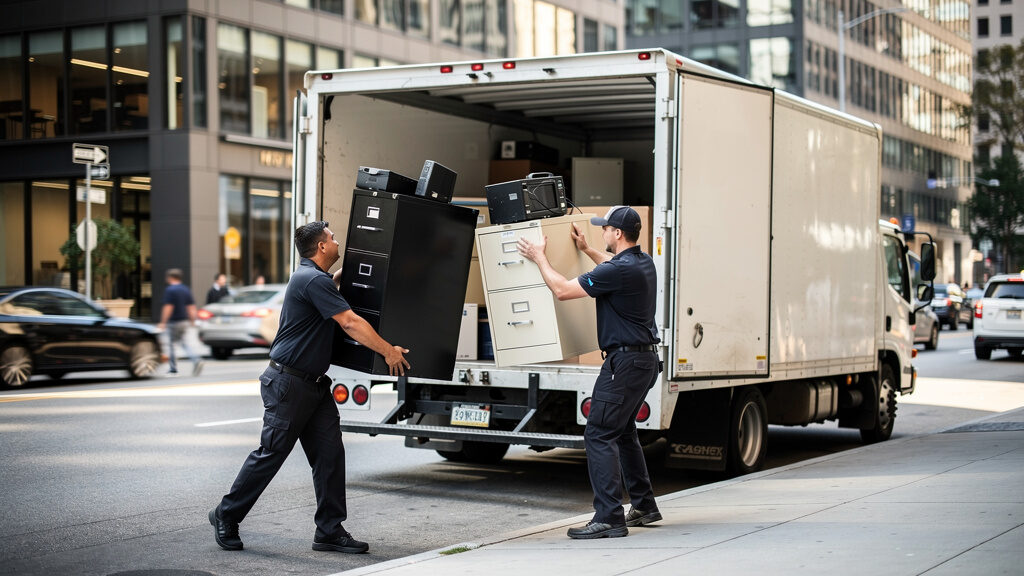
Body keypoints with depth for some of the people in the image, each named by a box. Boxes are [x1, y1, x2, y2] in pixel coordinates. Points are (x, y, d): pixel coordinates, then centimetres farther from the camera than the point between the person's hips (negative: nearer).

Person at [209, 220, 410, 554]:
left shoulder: (312, 277, 15)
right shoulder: (312, 280, -18)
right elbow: (350, 323, -23)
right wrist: (389, 351, -20)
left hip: (314, 385, 10)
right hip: (288, 383, -10)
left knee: (330, 454, 3)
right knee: (271, 454, -1)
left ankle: (330, 532, 5)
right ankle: (226, 516, 15)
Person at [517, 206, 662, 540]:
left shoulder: (619, 271, -20)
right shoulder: (643, 262, 10)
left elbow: (562, 290, -16)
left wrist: (540, 258, -2)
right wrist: (586, 249, 45)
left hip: (625, 360, -10)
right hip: (646, 359, 10)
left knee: (599, 435, -10)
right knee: (623, 432, 21)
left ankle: (609, 518, -14)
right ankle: (644, 506, 28)